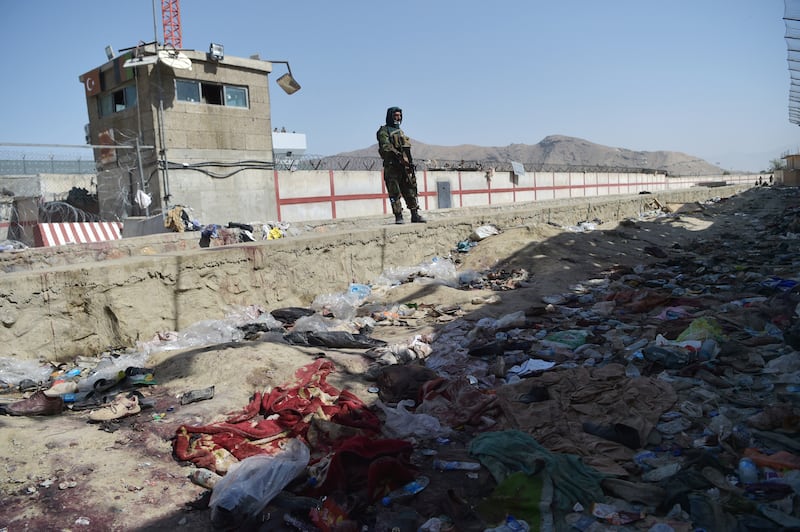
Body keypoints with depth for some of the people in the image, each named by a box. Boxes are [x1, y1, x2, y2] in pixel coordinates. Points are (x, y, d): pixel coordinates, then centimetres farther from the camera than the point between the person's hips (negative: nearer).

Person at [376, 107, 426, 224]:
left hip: (405, 166, 7)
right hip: (392, 166, -7)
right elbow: (386, 147, -17)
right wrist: (398, 155, -27)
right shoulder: (383, 131, 0)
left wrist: (410, 162, 19)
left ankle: (415, 215, 6)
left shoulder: (400, 131, 24)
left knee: (411, 190, 4)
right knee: (395, 193, -6)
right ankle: (398, 216, -3)